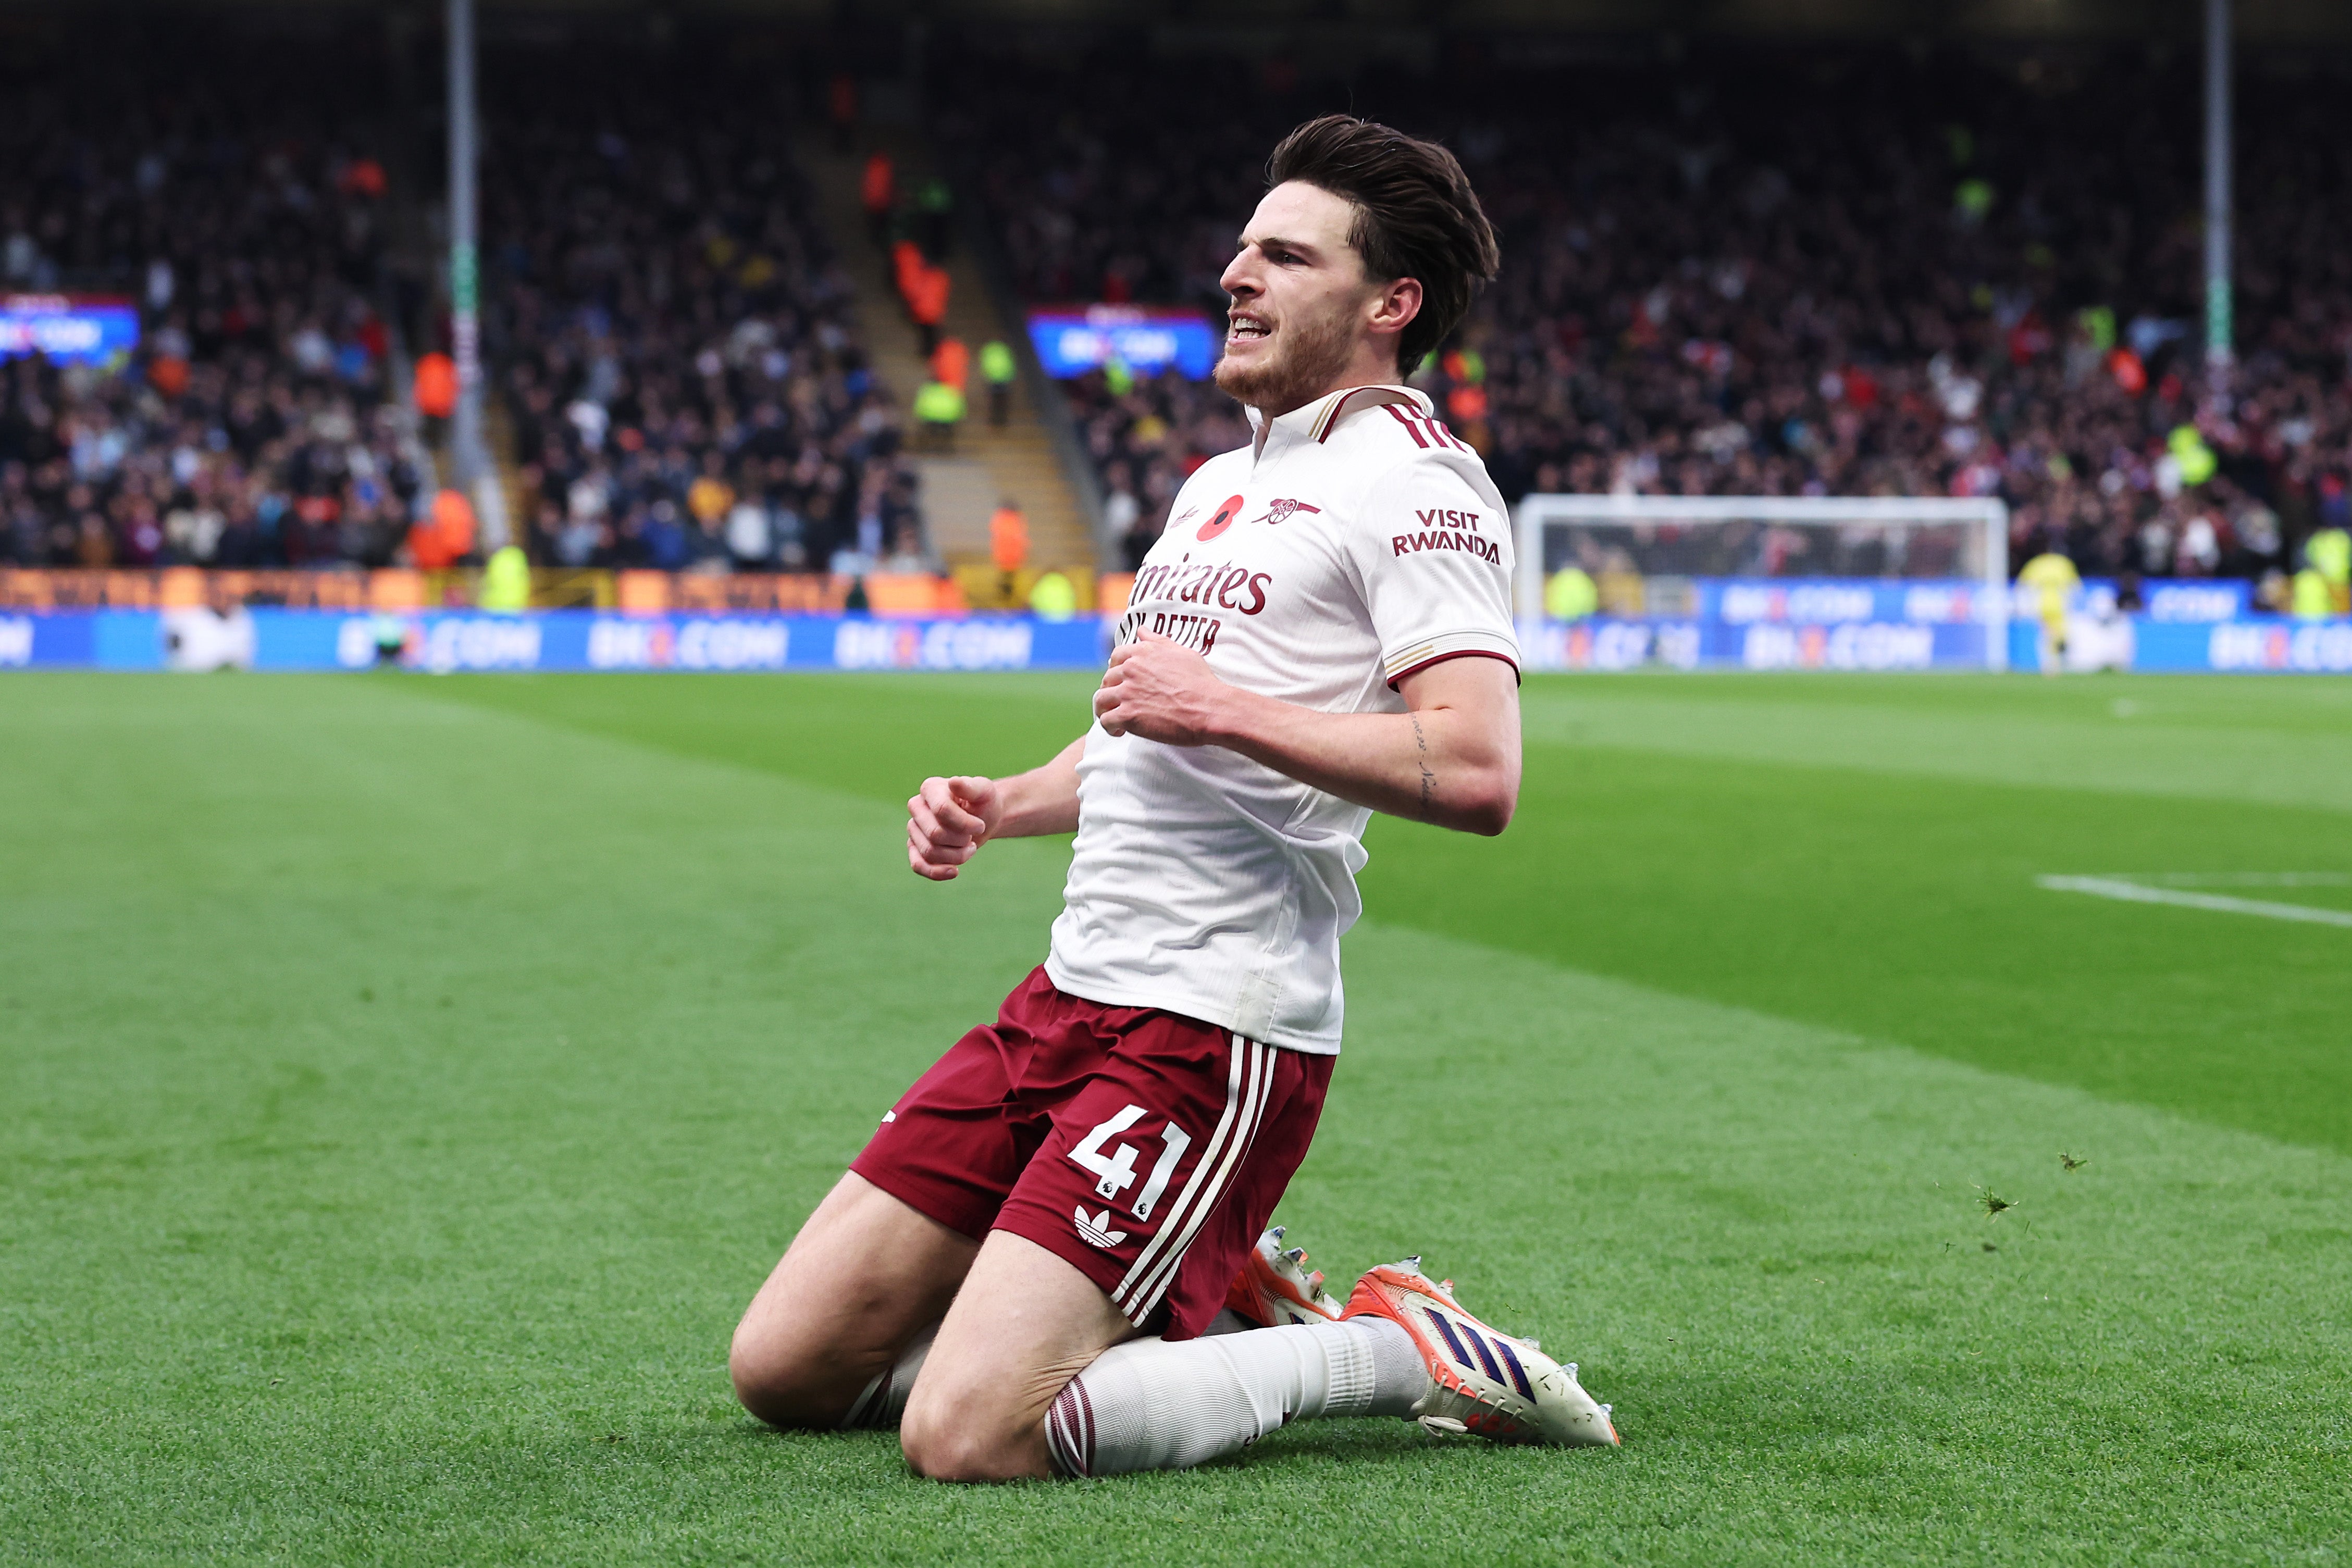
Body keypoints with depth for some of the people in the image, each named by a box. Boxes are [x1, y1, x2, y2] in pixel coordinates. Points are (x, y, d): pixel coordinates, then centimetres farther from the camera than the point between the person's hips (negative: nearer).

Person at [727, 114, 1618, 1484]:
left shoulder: (1412, 481, -9)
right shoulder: (1219, 482, 21)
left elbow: (1476, 772, -23)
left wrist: (1223, 706, -18)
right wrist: (997, 808, 15)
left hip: (1212, 1033, -9)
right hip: (1075, 997, 9)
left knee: (969, 1436, -23)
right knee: (783, 1368, 6)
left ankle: (1402, 1354, -5)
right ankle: (1220, 1308, 16)